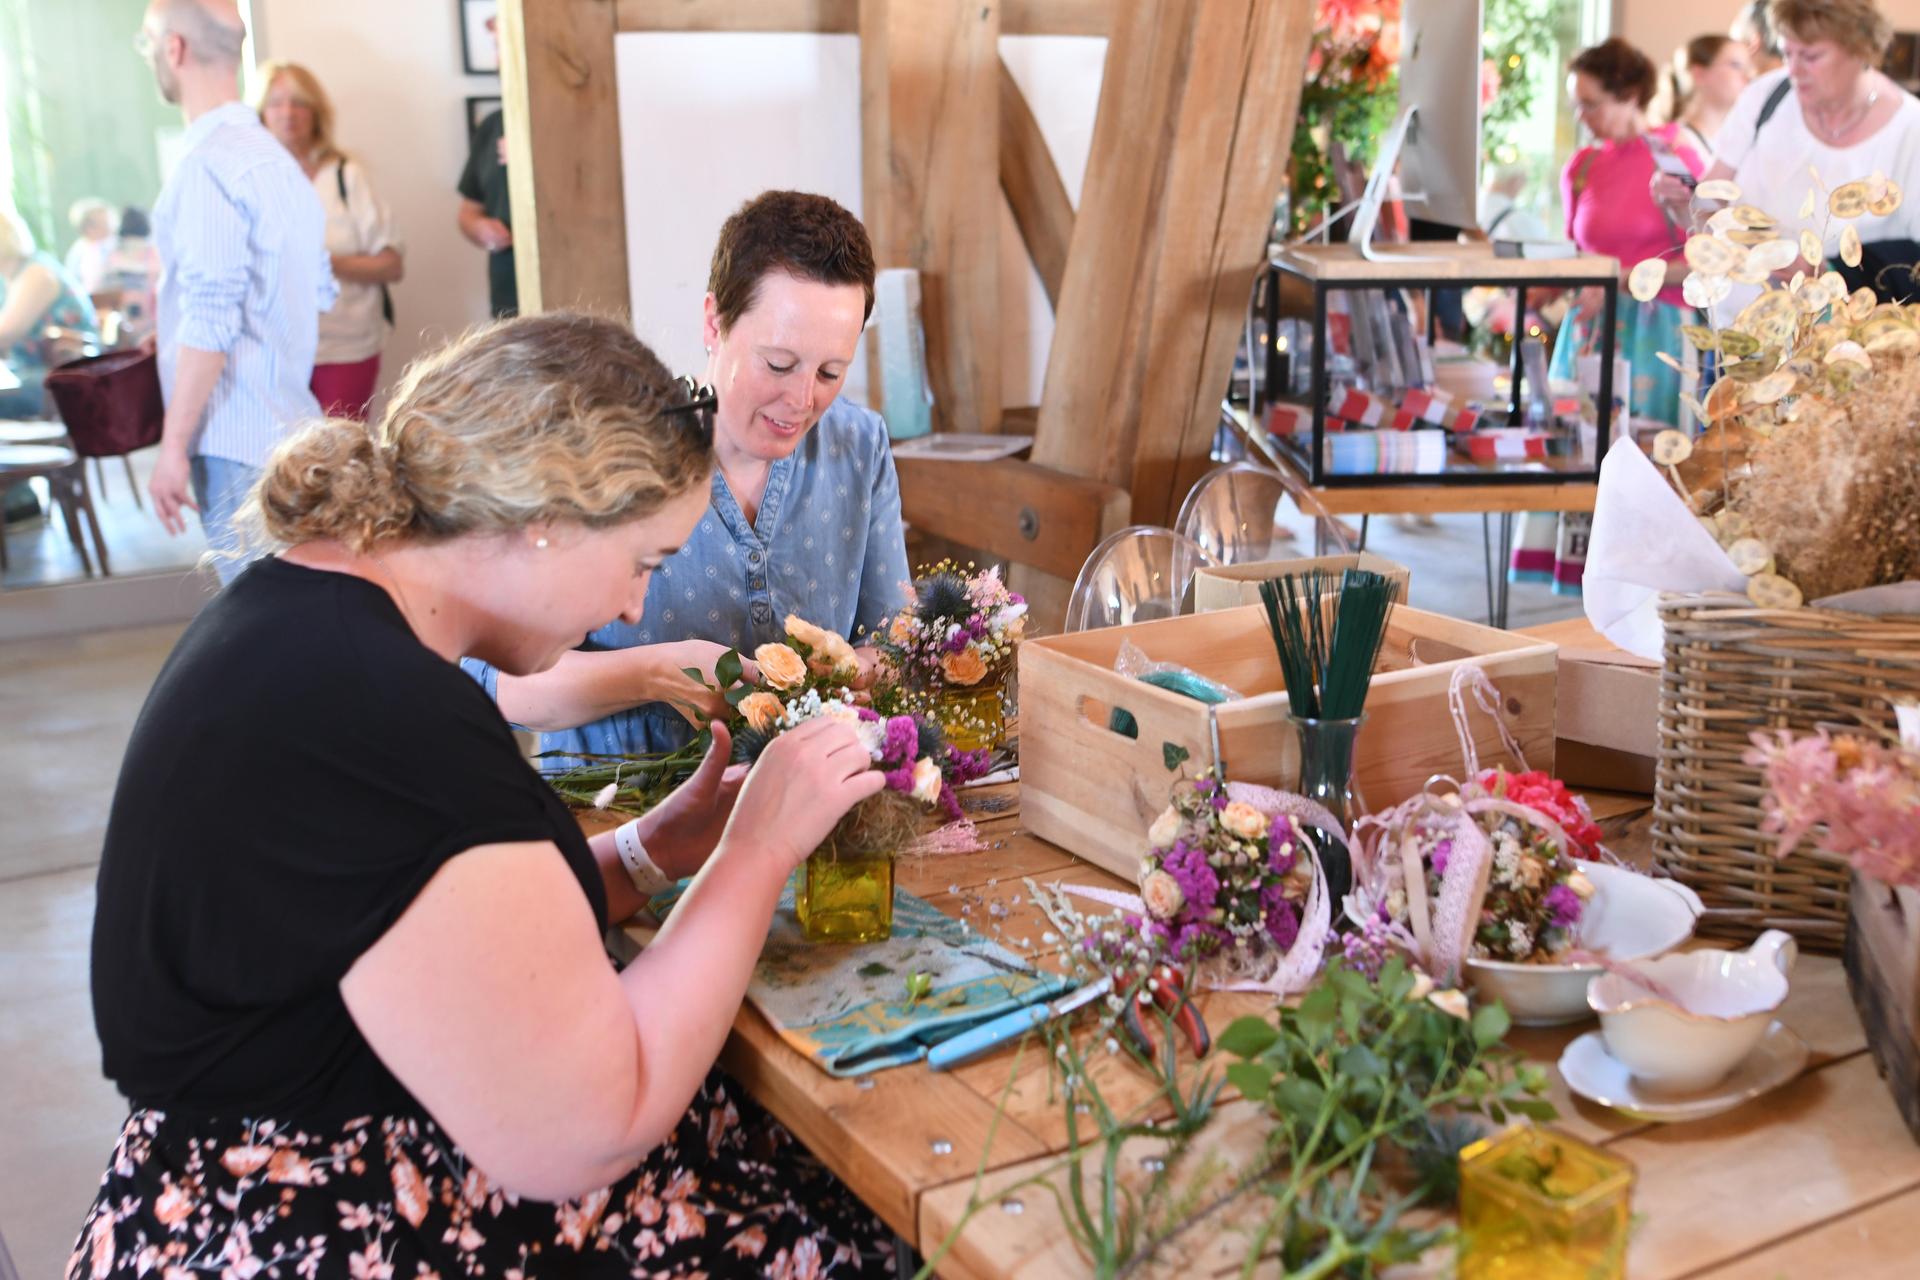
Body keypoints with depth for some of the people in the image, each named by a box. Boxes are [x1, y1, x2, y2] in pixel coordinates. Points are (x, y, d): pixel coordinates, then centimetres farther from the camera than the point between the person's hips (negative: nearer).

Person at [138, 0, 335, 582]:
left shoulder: (209, 163, -14)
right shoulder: (275, 156, 15)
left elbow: (211, 321, -20)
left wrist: (173, 445, -16)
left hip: (235, 437, -9)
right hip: (289, 420, 9)